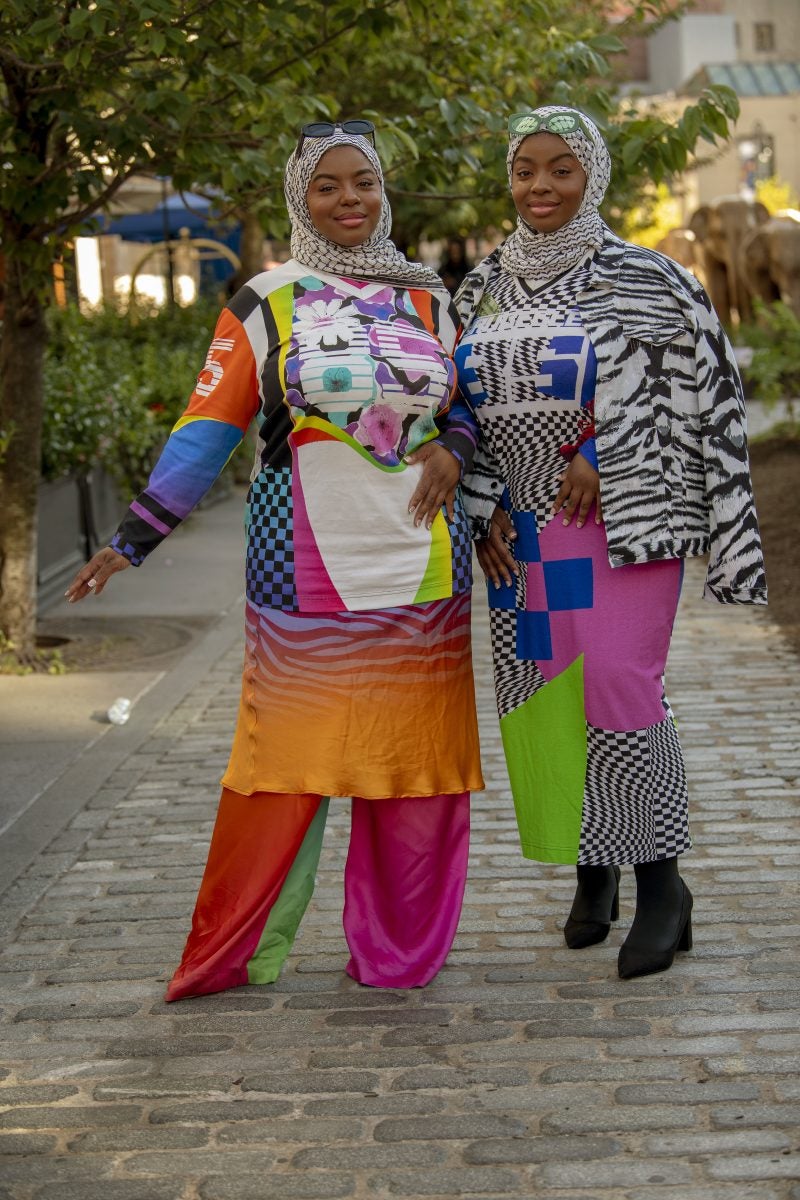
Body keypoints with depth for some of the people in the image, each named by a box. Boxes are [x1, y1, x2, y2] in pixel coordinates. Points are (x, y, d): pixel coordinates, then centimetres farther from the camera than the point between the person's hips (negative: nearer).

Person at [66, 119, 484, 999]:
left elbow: (471, 396, 21)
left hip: (418, 565, 3)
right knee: (288, 756, -5)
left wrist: (452, 444, -2)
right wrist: (133, 537, -7)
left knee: (413, 759, 4)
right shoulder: (264, 304, 4)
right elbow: (207, 430, 0)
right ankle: (242, 955, 6)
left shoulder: (428, 300, 13)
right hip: (304, 569, -3)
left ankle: (396, 951, 16)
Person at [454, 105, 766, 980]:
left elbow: (699, 383, -3)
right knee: (542, 698, 6)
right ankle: (592, 873, 22)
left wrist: (600, 454, -9)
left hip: (621, 519, -5)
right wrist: (485, 506, 3)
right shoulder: (483, 289, 12)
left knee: (621, 692, -14)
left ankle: (661, 882, -2)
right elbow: (466, 405, 15)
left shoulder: (639, 279, -3)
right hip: (519, 526, 5)